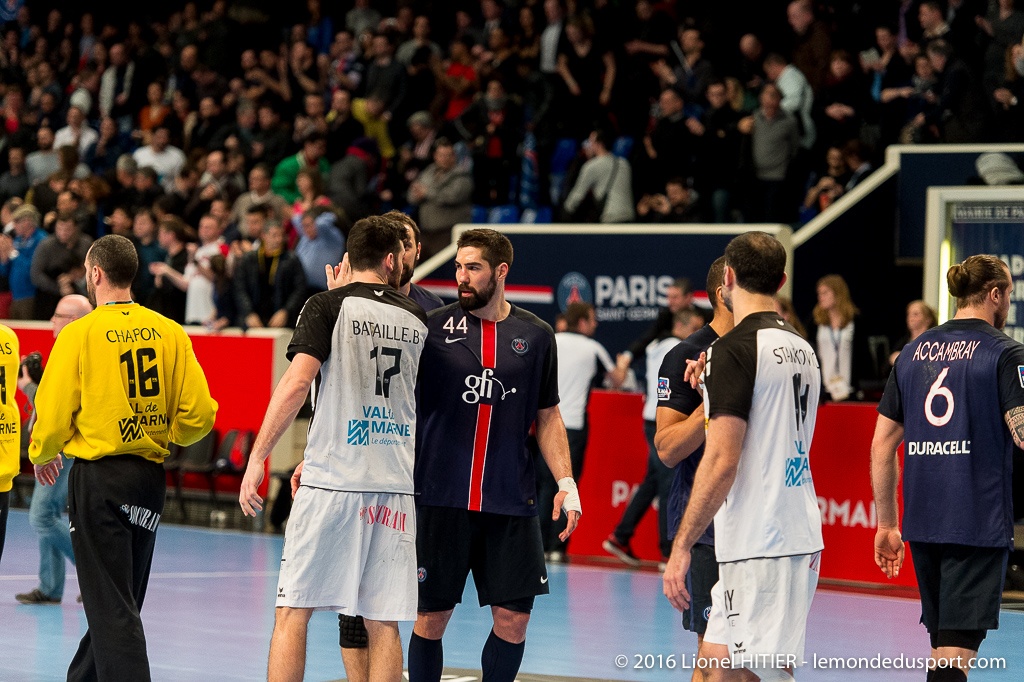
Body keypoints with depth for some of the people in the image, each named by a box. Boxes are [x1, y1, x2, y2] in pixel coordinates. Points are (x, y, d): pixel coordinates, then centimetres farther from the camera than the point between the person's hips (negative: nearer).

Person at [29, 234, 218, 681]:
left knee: (111, 605, -4)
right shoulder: (168, 332, 0)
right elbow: (199, 414, -3)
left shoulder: (80, 334, -11)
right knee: (122, 596, 18)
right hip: (150, 476, 5)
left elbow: (53, 415, -8)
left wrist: (42, 456, 13)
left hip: (97, 476, -5)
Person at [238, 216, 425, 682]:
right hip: (395, 487, 4)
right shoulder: (416, 320, 12)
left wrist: (257, 458, -11)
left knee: (293, 611, 2)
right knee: (383, 625, 5)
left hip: (331, 485, -3)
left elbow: (298, 381, -14)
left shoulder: (328, 306, -1)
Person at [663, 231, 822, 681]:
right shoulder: (803, 350, 14)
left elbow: (722, 459, -18)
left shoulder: (734, 348, -12)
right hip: (801, 535, 9)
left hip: (760, 547, -9)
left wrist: (681, 546, -14)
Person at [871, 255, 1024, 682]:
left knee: (942, 642, 17)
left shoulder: (914, 352, 12)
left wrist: (886, 525, 18)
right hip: (978, 524, -6)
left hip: (922, 523, 6)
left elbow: (882, 446, 12)